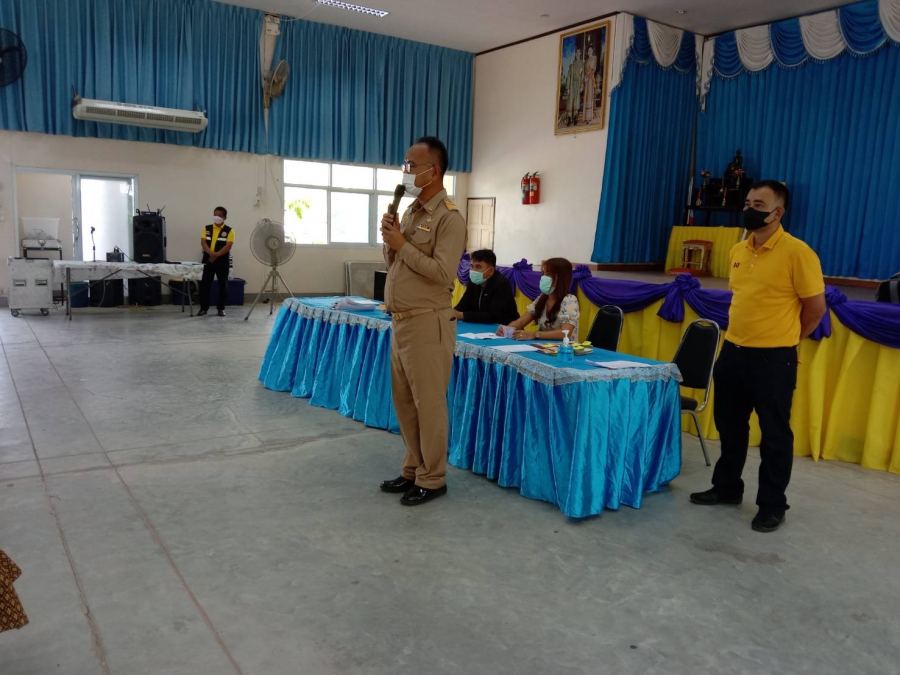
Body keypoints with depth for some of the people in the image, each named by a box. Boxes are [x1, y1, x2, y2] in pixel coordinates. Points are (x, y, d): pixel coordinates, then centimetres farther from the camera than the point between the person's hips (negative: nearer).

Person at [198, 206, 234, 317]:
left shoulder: (229, 231, 0)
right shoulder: (207, 229, 9)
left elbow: (228, 246, -11)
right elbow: (203, 242, -2)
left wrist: (217, 255, -21)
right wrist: (211, 253, -20)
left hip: (222, 262, -2)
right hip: (208, 260, 2)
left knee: (223, 285, 2)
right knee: (204, 284, 2)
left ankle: (221, 308, 12)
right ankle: (204, 308, 11)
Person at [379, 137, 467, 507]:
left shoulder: (449, 218, -12)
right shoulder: (410, 212, 15)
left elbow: (442, 273, -21)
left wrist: (403, 245, -15)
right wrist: (389, 241, 0)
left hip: (427, 324, -9)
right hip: (400, 322, 9)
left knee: (428, 403, -1)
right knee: (405, 402, 15)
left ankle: (432, 479, 12)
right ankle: (413, 469, 28)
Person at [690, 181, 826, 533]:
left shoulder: (797, 252, -13)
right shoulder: (738, 251, 8)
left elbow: (815, 308, -7)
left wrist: (782, 341, 2)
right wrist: (741, 335, 17)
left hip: (773, 359, -7)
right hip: (732, 352, 7)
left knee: (774, 434, 6)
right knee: (729, 425, 17)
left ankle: (772, 505, 20)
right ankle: (726, 487, 34)